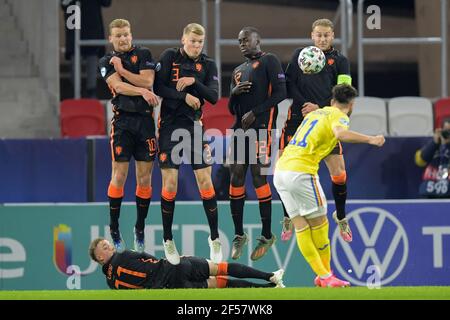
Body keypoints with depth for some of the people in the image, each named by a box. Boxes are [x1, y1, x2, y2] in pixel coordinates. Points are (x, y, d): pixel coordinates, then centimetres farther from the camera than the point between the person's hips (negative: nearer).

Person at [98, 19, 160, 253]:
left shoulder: (144, 55, 10)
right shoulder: (107, 62, 9)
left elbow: (147, 81, -6)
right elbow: (118, 86, -7)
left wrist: (122, 70, -6)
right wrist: (142, 91, -17)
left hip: (145, 119, 1)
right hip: (123, 120, -1)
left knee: (145, 179, 3)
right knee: (119, 176, -7)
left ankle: (140, 229, 13)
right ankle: (114, 230, 0)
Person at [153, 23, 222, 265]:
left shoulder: (208, 65, 5)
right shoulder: (169, 57, -2)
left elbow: (213, 97, -3)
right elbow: (158, 87, -9)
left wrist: (194, 81, -15)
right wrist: (184, 96, -16)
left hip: (194, 125, 2)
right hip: (170, 125, -2)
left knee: (205, 180, -4)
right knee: (170, 183, -4)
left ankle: (214, 238, 7)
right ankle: (168, 240, 9)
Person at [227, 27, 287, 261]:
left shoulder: (269, 61, 1)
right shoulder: (238, 71, 23)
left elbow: (280, 92, -10)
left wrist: (254, 112, -14)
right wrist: (234, 93, 0)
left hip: (261, 125, -7)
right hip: (240, 127, 7)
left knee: (258, 176, -11)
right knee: (236, 177, 0)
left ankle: (267, 235, -5)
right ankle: (239, 235, 7)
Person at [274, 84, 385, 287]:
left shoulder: (315, 113, 22)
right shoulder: (338, 116, -1)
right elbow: (340, 134, -24)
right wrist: (369, 139, -26)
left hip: (280, 170, 8)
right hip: (301, 171, -8)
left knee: (301, 227, 7)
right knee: (319, 224, 4)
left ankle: (322, 275, 8)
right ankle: (326, 275, 9)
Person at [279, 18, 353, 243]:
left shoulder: (340, 61, 9)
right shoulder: (300, 54, 11)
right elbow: (289, 83, 3)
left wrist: (319, 108, -14)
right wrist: (304, 106, -11)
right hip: (298, 120, 0)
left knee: (339, 173, -5)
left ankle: (340, 217, 18)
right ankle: (288, 218, 14)